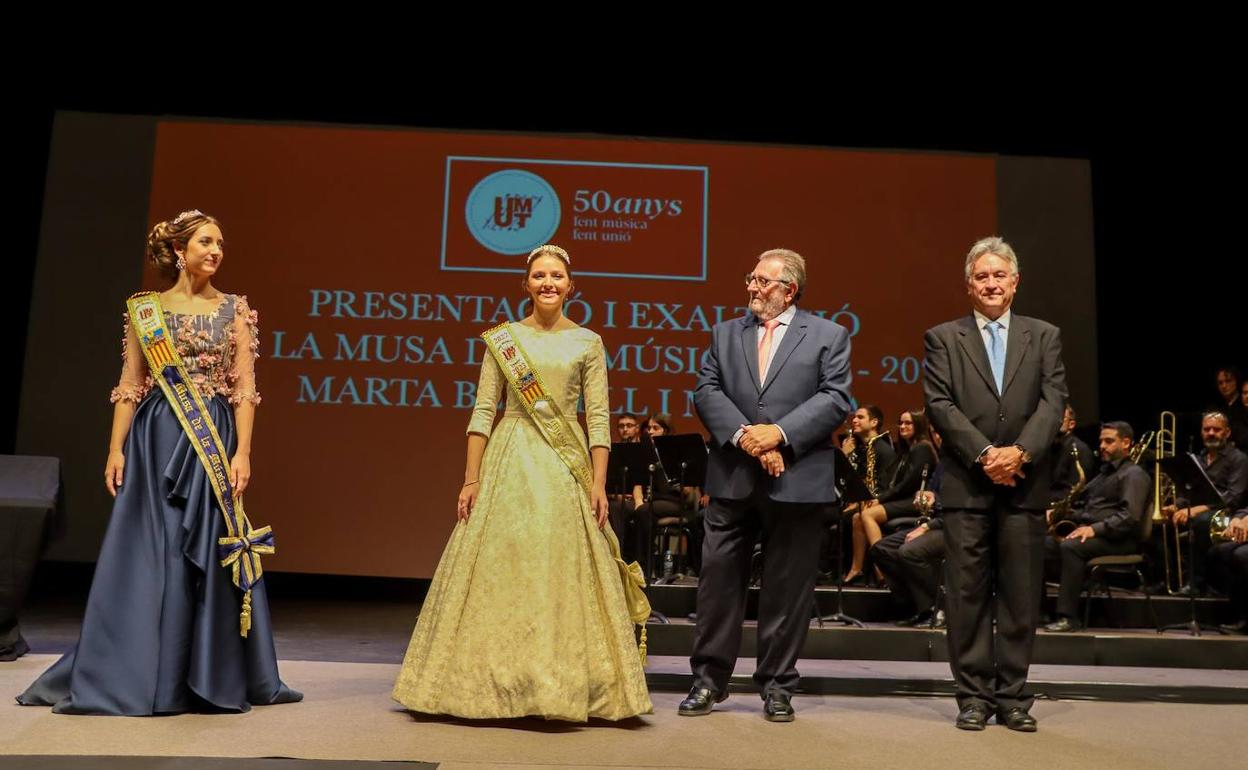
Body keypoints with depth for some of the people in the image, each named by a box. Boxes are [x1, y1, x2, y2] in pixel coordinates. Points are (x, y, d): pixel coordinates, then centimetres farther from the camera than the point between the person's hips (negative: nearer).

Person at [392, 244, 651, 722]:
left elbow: (598, 419, 2)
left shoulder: (587, 343, 6)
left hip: (566, 466, 0)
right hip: (509, 463, 0)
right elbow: (483, 411, 3)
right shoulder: (502, 339, 6)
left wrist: (599, 484, -6)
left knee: (563, 573, 1)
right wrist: (471, 479, -4)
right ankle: (495, 683, 15)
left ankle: (564, 685, 13)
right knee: (499, 571, 2)